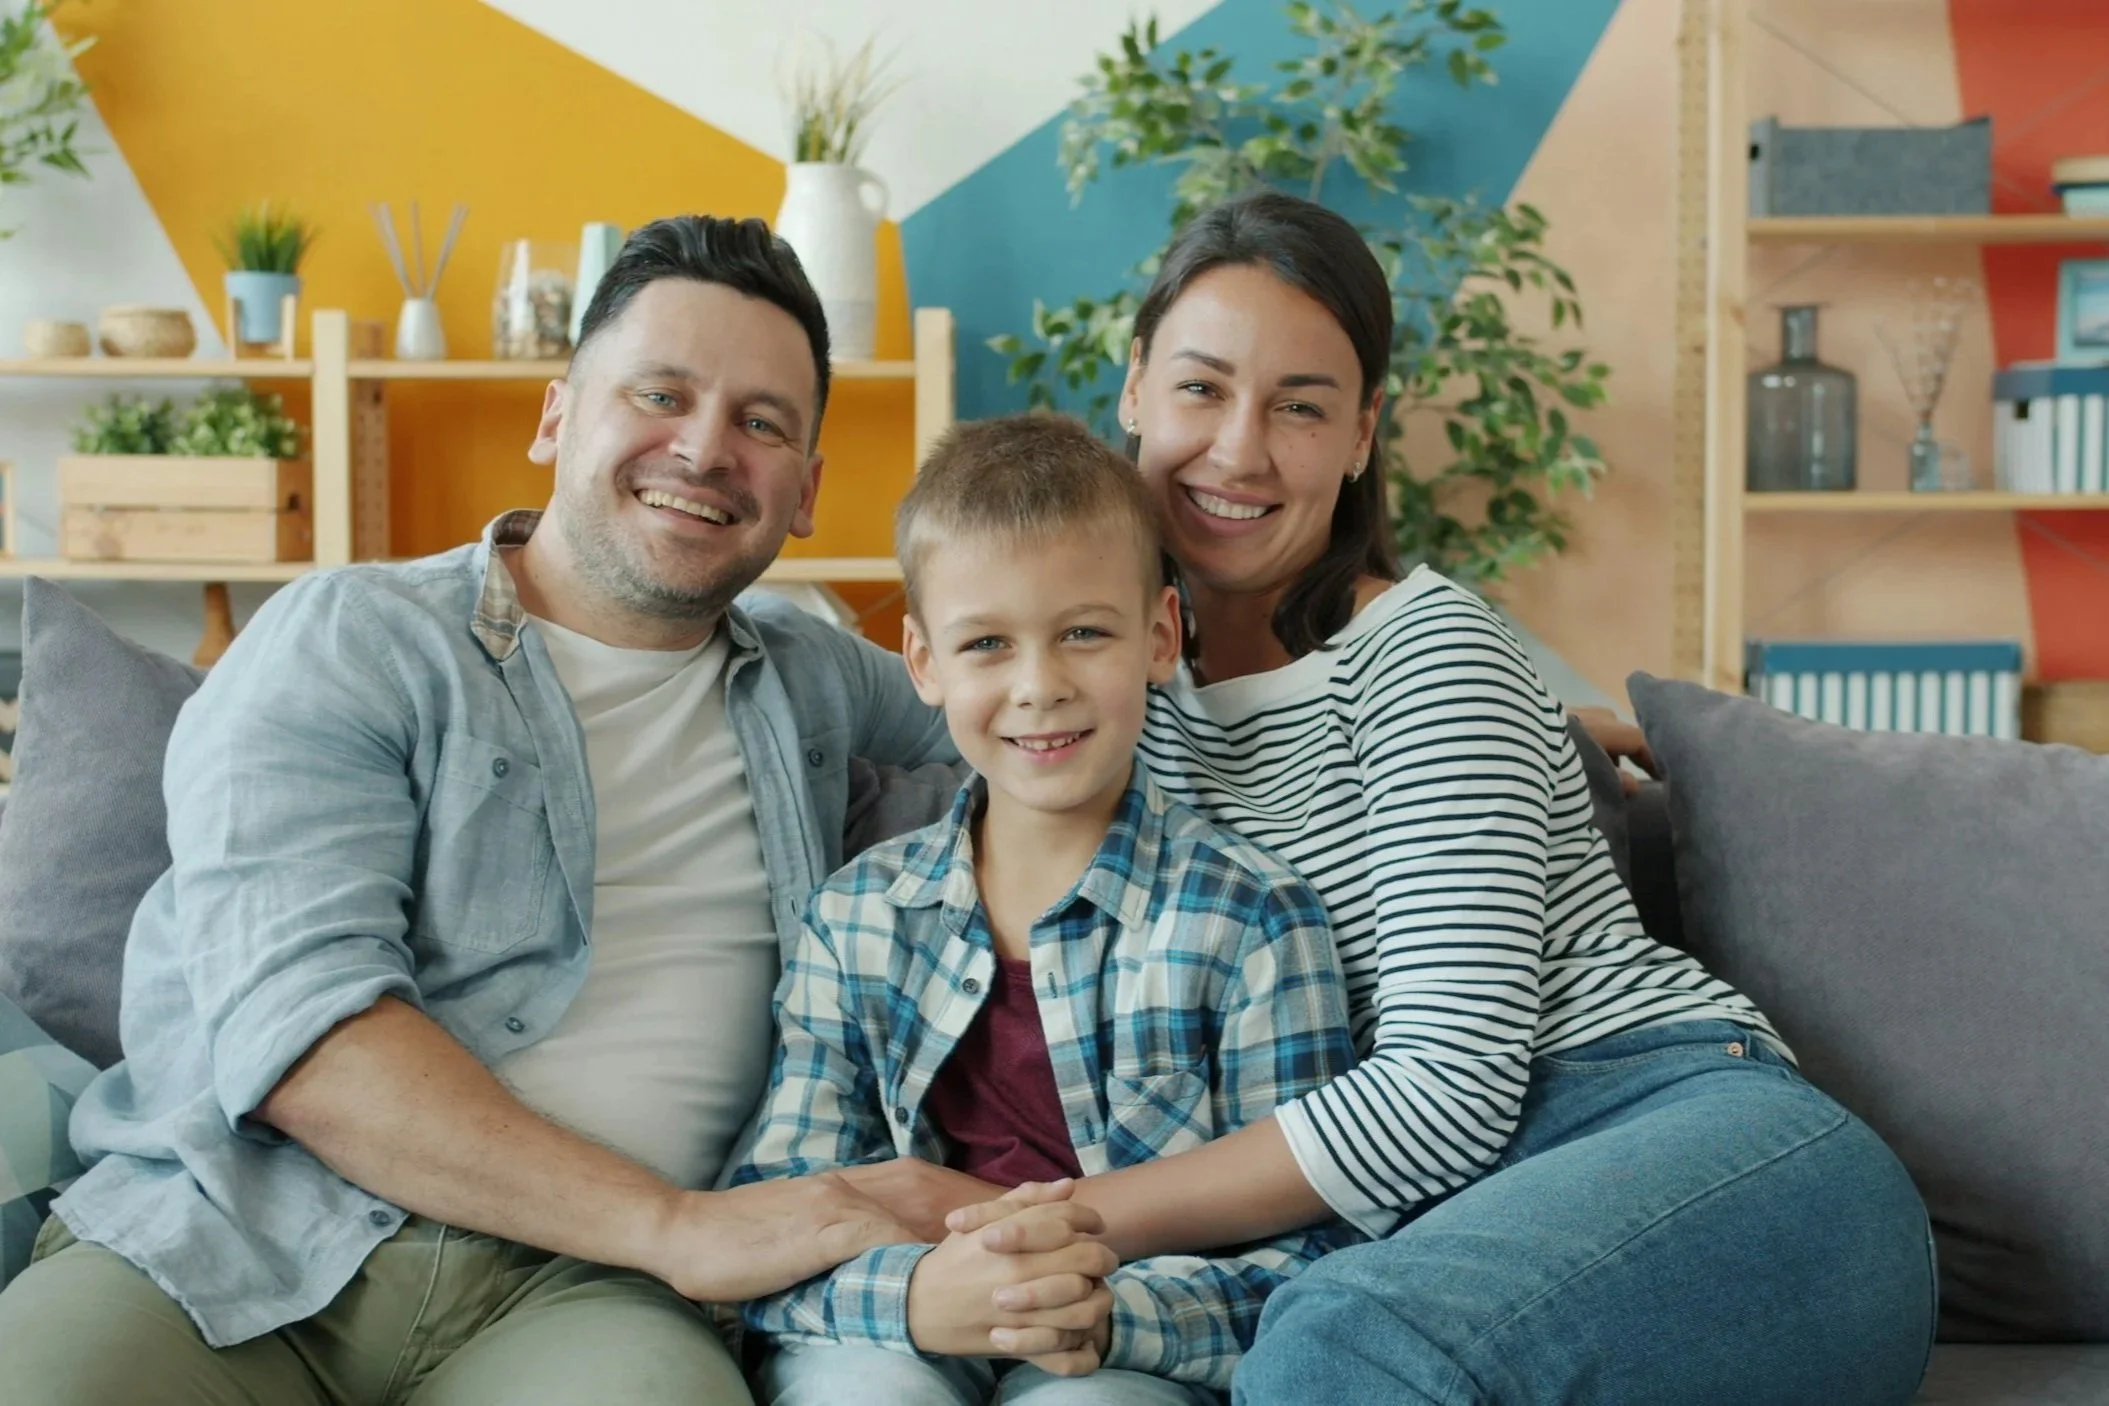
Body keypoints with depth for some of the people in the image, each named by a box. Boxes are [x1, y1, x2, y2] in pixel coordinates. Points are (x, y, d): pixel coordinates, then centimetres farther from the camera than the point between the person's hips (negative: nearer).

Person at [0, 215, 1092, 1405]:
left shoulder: (813, 682, 21)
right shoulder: (351, 641, 3)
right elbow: (295, 1021, -11)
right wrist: (677, 1226, -18)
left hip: (575, 1285, 3)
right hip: (244, 1239, -2)